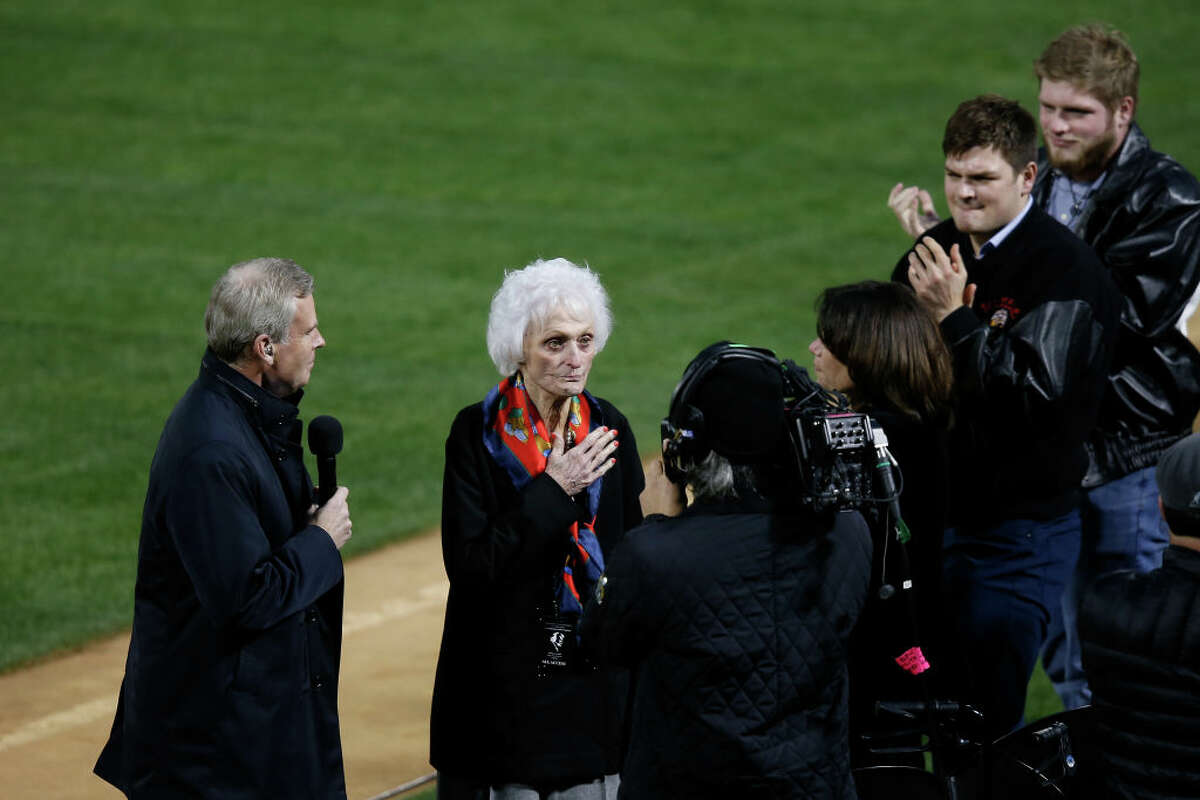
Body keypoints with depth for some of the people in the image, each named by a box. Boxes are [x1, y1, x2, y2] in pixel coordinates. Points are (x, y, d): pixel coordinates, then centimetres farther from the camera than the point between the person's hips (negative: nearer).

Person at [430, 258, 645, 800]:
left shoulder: (608, 429, 3)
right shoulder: (478, 433, -8)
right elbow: (469, 565, -15)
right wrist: (554, 490, -18)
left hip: (596, 687, 3)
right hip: (504, 688, -3)